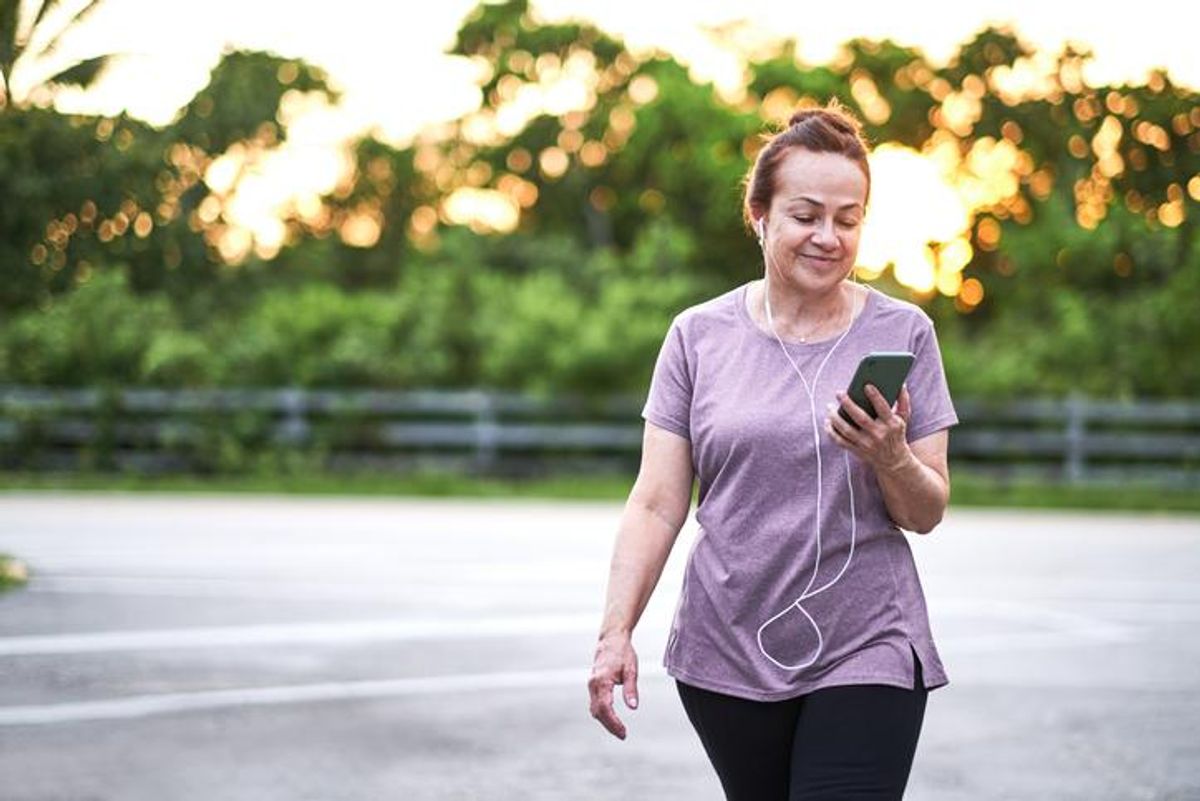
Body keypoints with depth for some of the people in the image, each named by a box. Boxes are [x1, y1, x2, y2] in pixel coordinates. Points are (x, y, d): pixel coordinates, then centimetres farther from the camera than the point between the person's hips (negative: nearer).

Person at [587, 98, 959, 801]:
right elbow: (657, 505, 2)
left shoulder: (902, 333, 1)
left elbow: (928, 514, 3)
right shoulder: (698, 335, 3)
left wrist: (892, 459, -17)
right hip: (728, 653, 2)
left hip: (866, 652, -1)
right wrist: (617, 632, -7)